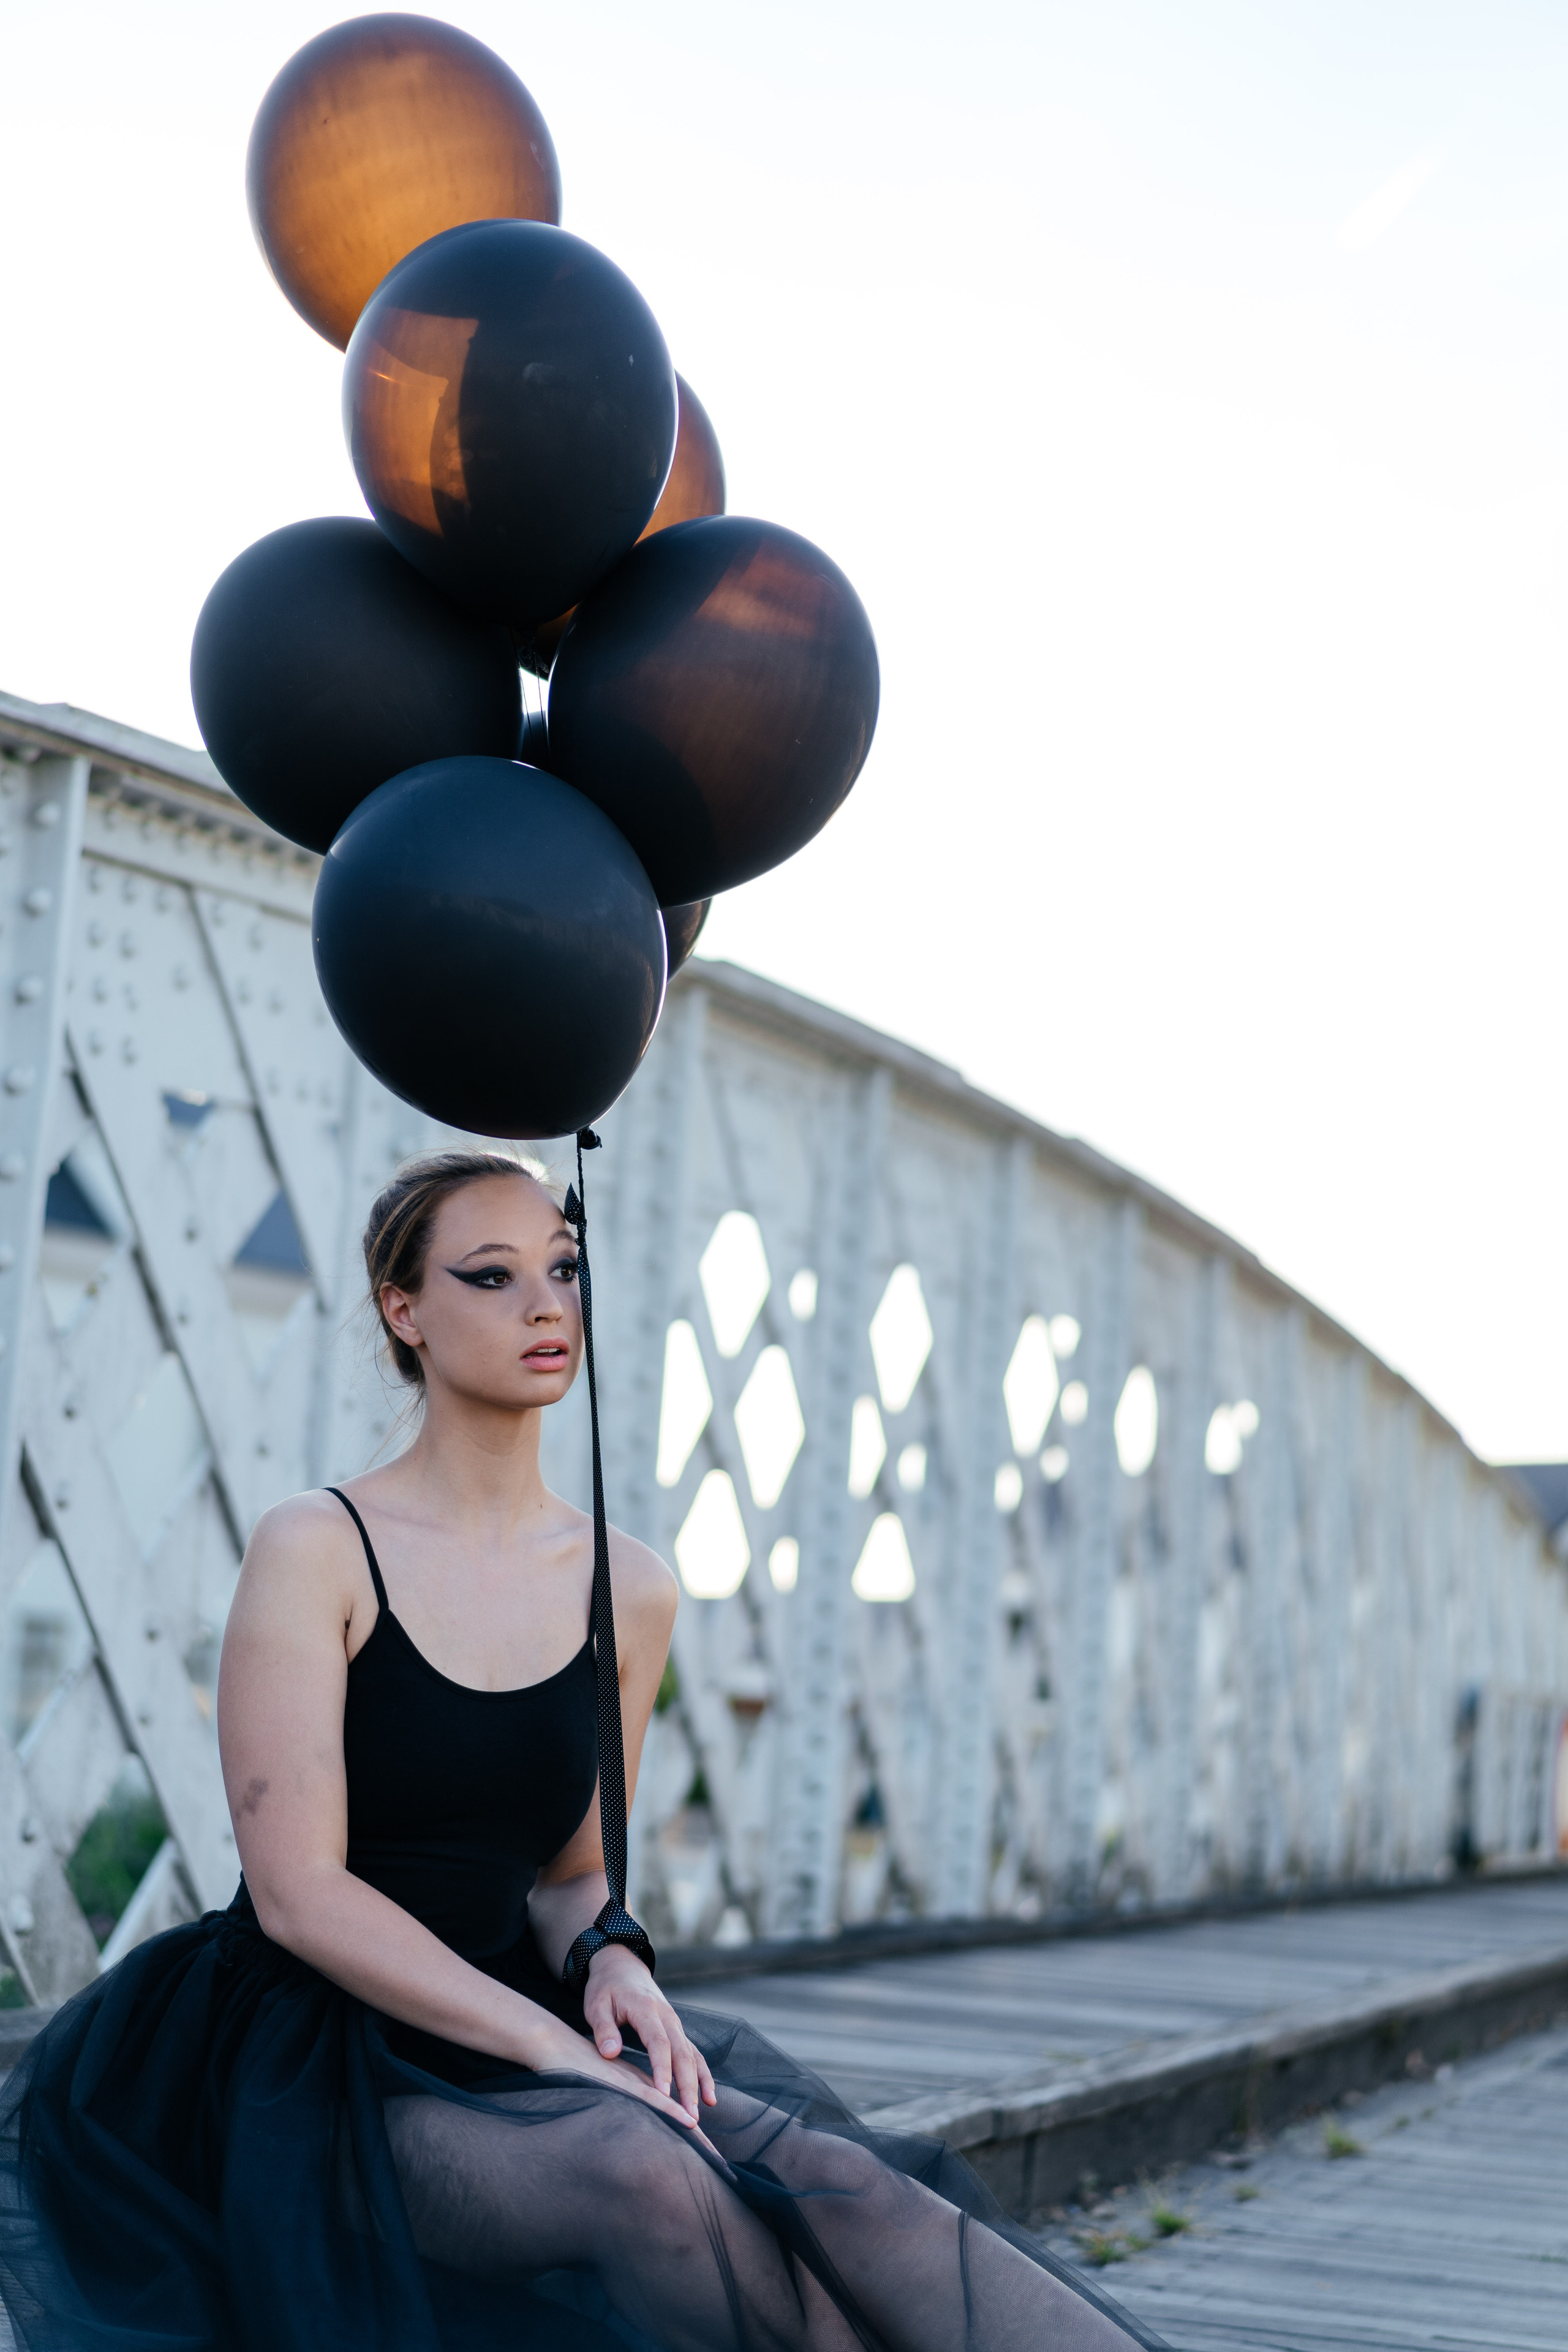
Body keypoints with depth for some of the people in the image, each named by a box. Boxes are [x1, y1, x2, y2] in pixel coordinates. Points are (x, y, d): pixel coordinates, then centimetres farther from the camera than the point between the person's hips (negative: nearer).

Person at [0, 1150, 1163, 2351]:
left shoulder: (631, 1590, 8)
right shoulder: (316, 1551, -7)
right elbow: (297, 1890, -14)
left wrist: (609, 1961, -9)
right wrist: (549, 2046, -23)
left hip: (505, 2018, 5)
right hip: (310, 2061, -4)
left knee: (799, 2162, -25)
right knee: (640, 2170, -33)